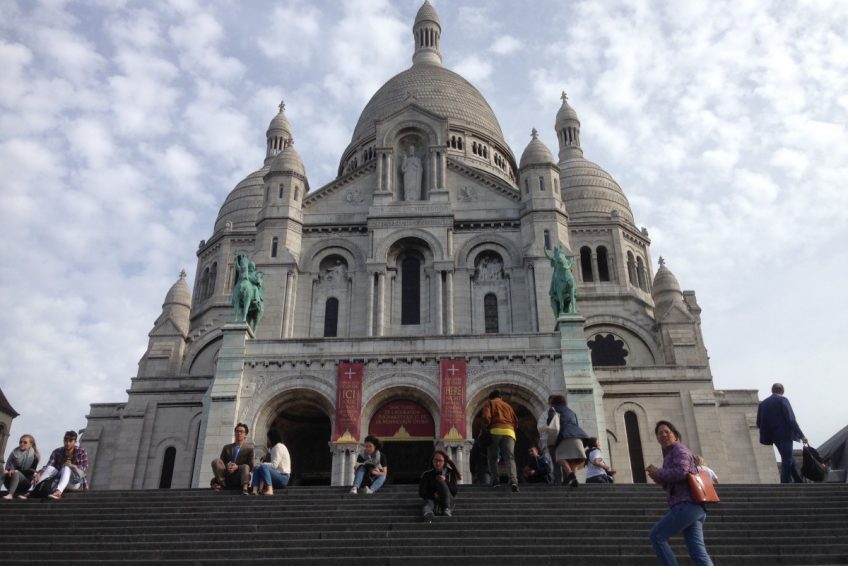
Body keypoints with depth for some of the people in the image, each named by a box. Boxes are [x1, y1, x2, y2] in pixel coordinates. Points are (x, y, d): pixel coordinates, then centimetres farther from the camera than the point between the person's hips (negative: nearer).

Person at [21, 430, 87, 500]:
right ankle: (30, 491, -35)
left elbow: (85, 468, -13)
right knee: (50, 468, -23)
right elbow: (48, 466, -14)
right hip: (59, 480, 3)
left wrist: (72, 466, -29)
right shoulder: (57, 452, -1)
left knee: (66, 468, -33)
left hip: (74, 483, -3)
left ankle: (58, 492, -59)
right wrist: (38, 473, -33)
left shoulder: (81, 451, -5)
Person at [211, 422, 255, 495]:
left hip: (239, 478, -2)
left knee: (245, 467, -34)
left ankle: (245, 487, -56)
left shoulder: (249, 448, 11)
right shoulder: (227, 448, 20)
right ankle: (221, 483, -24)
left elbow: (250, 466, 1)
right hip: (226, 477, 2)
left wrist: (237, 467, -18)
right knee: (216, 461, -17)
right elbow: (221, 462, 9)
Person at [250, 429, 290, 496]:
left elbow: (274, 465, -17)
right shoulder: (273, 448, 21)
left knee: (263, 467, -28)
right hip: (277, 474, 9)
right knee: (256, 468, -3)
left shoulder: (279, 447, -9)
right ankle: (255, 490, -25)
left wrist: (261, 465, -10)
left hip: (283, 477, -9)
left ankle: (270, 490, -39)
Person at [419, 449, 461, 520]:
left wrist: (445, 481, -14)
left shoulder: (450, 473, 9)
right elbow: (422, 493, 3)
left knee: (441, 483, -26)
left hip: (447, 502, 0)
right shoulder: (427, 474, 8)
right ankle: (428, 512, -73)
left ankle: (447, 509, -41)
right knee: (429, 503, -37)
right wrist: (433, 495, -16)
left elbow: (454, 492, 2)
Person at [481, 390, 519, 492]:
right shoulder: (507, 405, 28)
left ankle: (495, 480, 3)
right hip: (509, 431, 2)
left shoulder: (489, 403, 16)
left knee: (492, 457, 12)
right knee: (510, 458, -9)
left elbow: (486, 417, -2)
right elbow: (516, 421, 22)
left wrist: (484, 429, 7)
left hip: (495, 431, -2)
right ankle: (513, 481, -29)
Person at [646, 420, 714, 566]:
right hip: (693, 507, 10)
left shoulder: (679, 449, -1)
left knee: (657, 536, -5)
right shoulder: (670, 455, 28)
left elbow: (681, 472, -20)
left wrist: (658, 473, -6)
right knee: (698, 553, 0)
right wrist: (660, 479, 9)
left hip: (687, 506, -10)